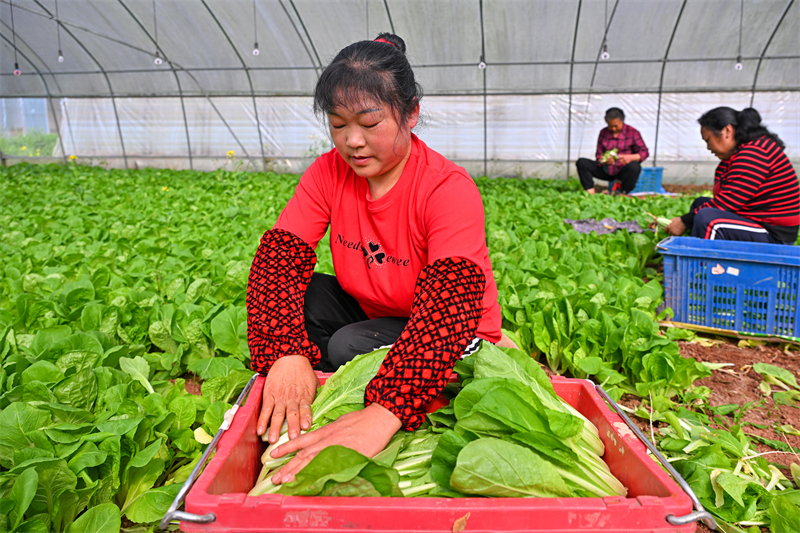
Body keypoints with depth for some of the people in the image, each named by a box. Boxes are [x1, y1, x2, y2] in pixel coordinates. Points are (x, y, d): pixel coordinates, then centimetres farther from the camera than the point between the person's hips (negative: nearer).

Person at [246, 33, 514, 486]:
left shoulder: (450, 189, -26)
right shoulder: (329, 172, -10)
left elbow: (450, 302, -40)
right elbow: (279, 254, -19)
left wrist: (385, 413, -54)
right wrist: (285, 354, -38)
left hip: (456, 337, -5)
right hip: (367, 313, 5)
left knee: (350, 348, -31)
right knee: (302, 294, -19)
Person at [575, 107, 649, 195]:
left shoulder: (632, 132, -1)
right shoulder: (603, 133, 8)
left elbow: (644, 152, -6)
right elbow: (599, 154, 7)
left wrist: (630, 157, -26)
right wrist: (603, 161, -18)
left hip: (622, 171, -3)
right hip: (606, 171, 3)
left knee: (634, 166, -38)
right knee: (581, 162, -15)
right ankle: (590, 193, -27)